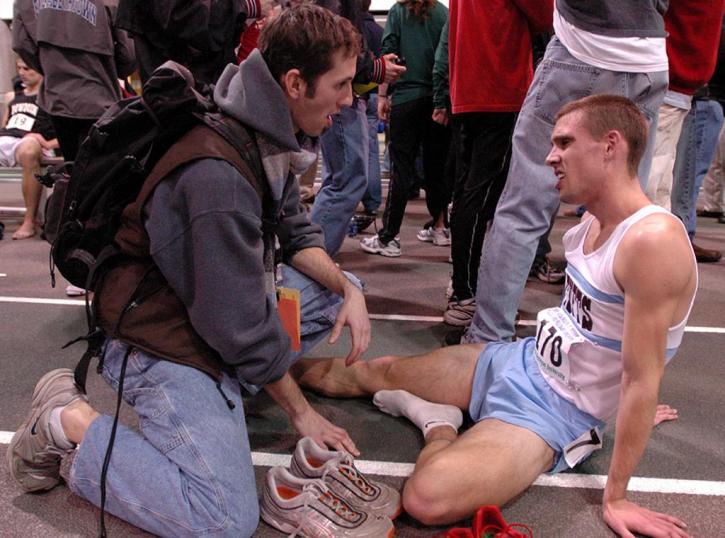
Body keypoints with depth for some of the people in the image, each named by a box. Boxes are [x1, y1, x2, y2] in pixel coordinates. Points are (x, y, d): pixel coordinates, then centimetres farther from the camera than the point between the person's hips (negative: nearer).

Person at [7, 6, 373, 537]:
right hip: (163, 342, -10)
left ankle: (229, 381, 9)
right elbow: (241, 325, -25)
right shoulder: (219, 175, -30)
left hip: (225, 309, 10)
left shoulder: (271, 138, 0)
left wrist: (348, 289, -7)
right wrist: (300, 410, -12)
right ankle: (70, 421, -3)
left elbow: (297, 233, 11)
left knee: (341, 292, 13)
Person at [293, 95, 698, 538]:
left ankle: (439, 426, -2)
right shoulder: (592, 225, 4)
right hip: (519, 359, 8)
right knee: (374, 372, 13)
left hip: (552, 411, -8)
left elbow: (643, 379, -24)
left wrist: (615, 497, -19)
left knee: (428, 498, -31)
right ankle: (278, 367, 36)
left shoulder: (653, 238, -25)